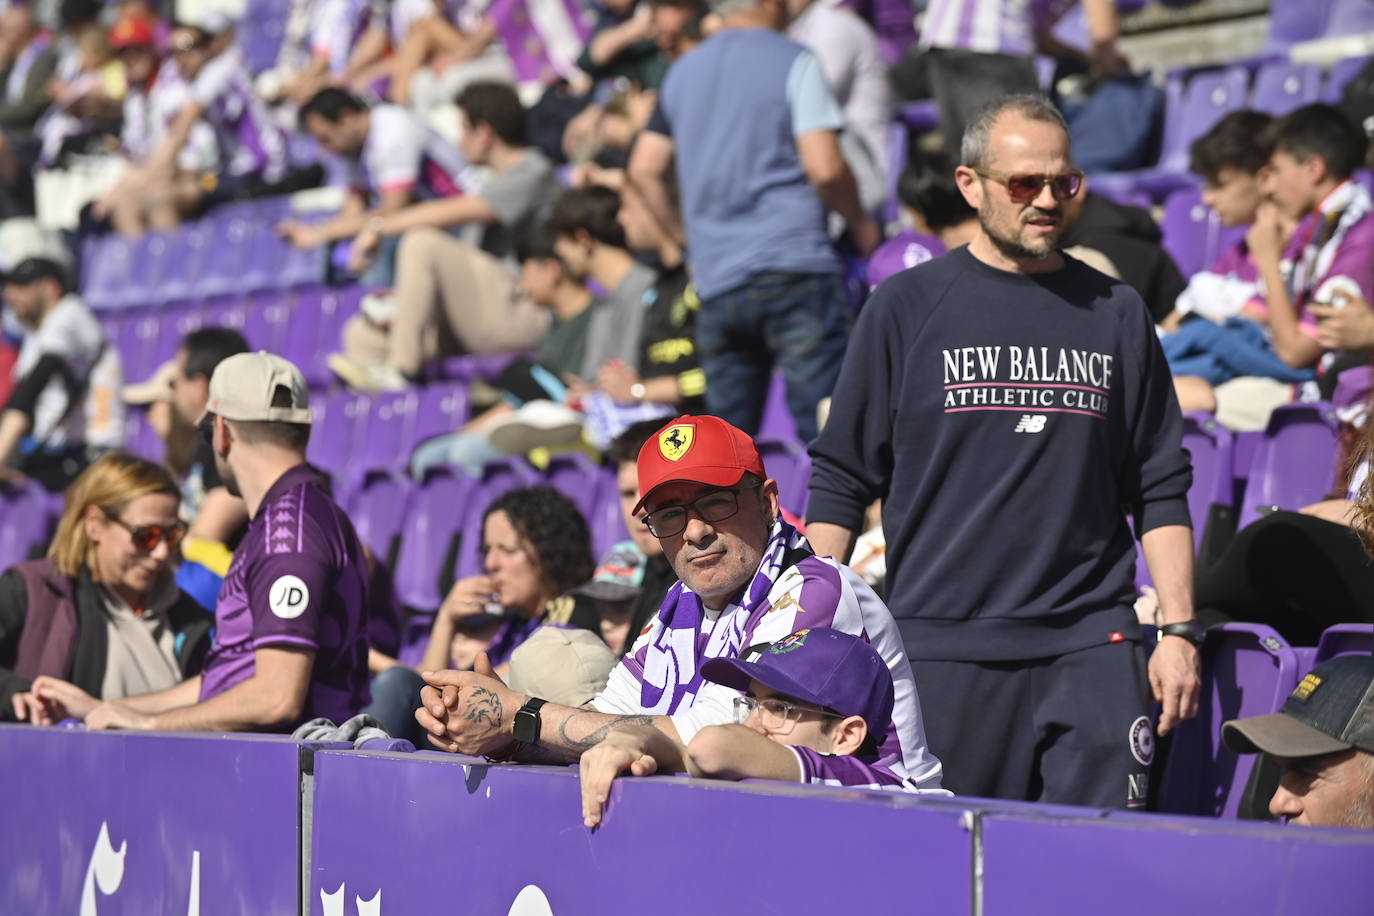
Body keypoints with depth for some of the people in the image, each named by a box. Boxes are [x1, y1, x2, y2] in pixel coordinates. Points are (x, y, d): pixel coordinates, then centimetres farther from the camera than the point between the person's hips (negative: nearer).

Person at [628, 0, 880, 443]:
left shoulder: (682, 72, 16)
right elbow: (824, 167, -10)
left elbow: (644, 170, 17)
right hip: (793, 265, -6)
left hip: (715, 276, 6)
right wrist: (859, 222, 6)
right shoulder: (793, 62, -2)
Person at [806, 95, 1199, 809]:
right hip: (940, 642, -1)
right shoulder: (907, 306, 4)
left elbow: (1161, 491, 12)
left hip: (1091, 646, 2)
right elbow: (840, 481, 6)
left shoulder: (1116, 314, 11)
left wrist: (1178, 630, 5)